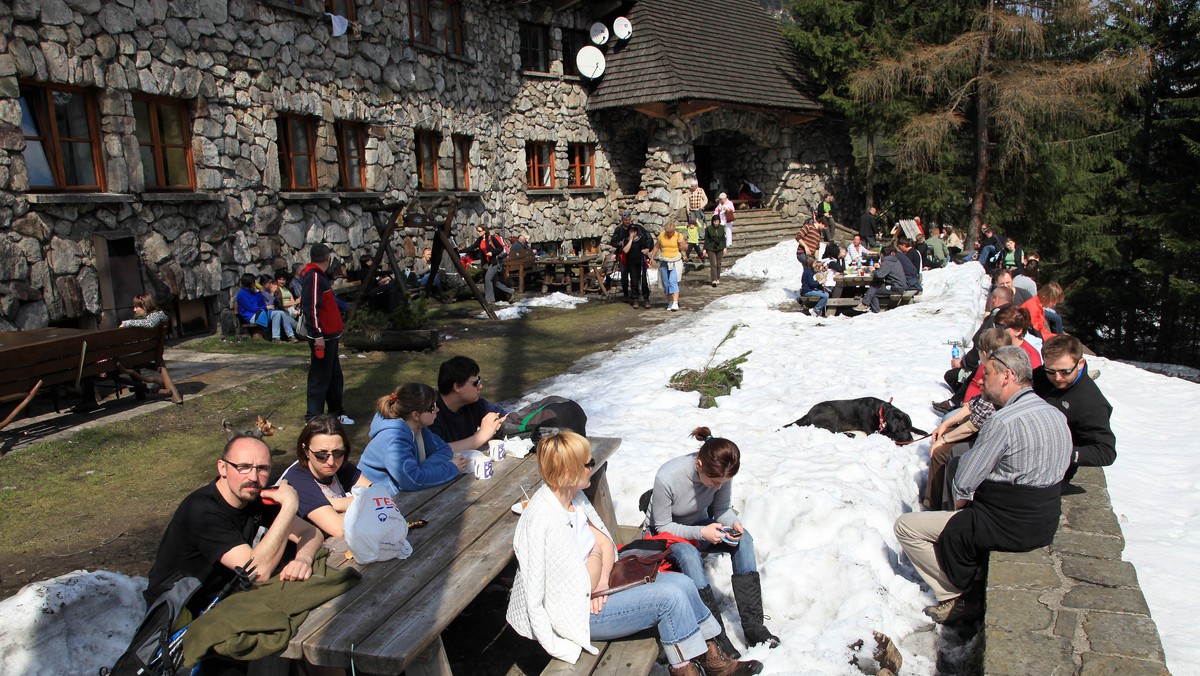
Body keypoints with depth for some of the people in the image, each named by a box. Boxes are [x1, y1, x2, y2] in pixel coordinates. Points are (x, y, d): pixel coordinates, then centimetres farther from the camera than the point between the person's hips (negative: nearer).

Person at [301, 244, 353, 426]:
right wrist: (317, 335, -25)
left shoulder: (319, 275, 16)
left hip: (330, 336, 10)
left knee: (335, 376, 17)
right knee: (320, 378, -5)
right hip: (322, 338, -10)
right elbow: (311, 308, -23)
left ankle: (337, 412, 28)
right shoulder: (313, 276, -16)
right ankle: (313, 419, 2)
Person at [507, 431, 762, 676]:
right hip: (576, 611, -9)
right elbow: (580, 587, -26)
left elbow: (605, 543, 3)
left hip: (595, 587, 9)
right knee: (670, 597, -15)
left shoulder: (574, 497, 0)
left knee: (682, 583, 1)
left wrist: (602, 579, -12)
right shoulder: (544, 520, -28)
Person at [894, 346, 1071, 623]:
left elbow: (962, 485, -21)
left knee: (905, 526, 0)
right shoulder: (1056, 415, 3)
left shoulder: (1004, 421, -25)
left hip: (1010, 527, -9)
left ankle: (953, 598, 5)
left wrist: (962, 497, 4)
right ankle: (971, 577, 26)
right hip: (1045, 523, 9)